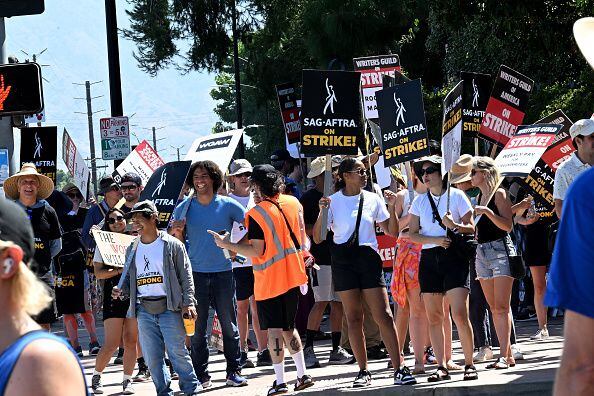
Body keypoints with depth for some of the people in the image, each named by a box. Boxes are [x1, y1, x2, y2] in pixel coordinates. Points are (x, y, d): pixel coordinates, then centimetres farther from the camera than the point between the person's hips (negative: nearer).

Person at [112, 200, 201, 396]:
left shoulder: (172, 245, 0)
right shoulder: (132, 249, 14)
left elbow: (186, 276, 0)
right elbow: (129, 278, 21)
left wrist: (188, 303, -9)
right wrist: (121, 290, 0)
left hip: (169, 308, -4)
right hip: (144, 310, 4)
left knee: (177, 351, -6)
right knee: (152, 356, 3)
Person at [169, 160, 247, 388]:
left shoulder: (227, 205, 2)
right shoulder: (184, 208, 5)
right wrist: (177, 233, -13)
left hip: (223, 272, 0)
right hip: (195, 274, 0)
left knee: (229, 325, 3)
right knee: (198, 327, 0)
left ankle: (234, 371, 11)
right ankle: (201, 375, 4)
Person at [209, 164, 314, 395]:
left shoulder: (257, 214, -16)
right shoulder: (293, 203, 3)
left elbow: (256, 251, -18)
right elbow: (303, 239, 13)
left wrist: (227, 245, -10)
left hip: (269, 280, -6)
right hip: (292, 277, 6)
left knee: (274, 330, -3)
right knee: (289, 327, 17)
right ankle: (302, 374, 15)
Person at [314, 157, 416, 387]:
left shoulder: (372, 199, 6)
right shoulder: (332, 201, 2)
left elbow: (392, 232, 9)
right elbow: (318, 238, 0)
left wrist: (391, 208, -5)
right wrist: (322, 213, -14)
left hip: (368, 257, 0)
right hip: (343, 260, 0)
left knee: (383, 316, -7)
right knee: (353, 318, 2)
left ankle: (398, 370, -8)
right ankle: (363, 372, 9)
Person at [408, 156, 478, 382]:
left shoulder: (456, 196, 2)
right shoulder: (419, 201, 11)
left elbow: (471, 228, 2)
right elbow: (412, 234, 6)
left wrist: (455, 226, -18)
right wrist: (435, 240, -10)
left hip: (454, 257, -4)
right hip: (429, 259, 4)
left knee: (459, 314, -13)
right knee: (434, 318, 1)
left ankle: (469, 365, -5)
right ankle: (441, 367, 5)